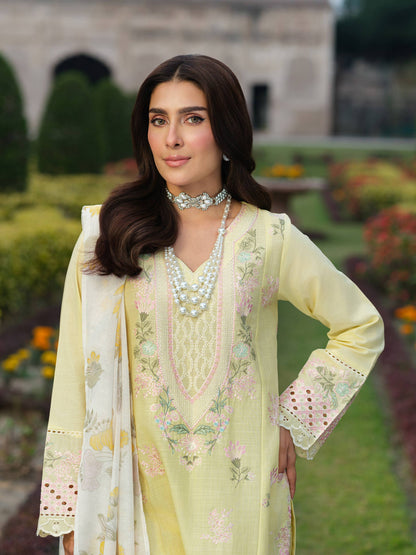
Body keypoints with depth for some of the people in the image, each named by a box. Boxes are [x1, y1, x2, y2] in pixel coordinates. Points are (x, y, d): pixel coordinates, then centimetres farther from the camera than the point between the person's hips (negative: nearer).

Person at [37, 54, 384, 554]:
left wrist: (293, 419, 3)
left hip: (240, 491, 1)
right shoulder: (106, 237, -3)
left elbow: (361, 329, 11)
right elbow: (79, 377, -2)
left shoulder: (270, 238, -2)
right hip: (142, 490, 0)